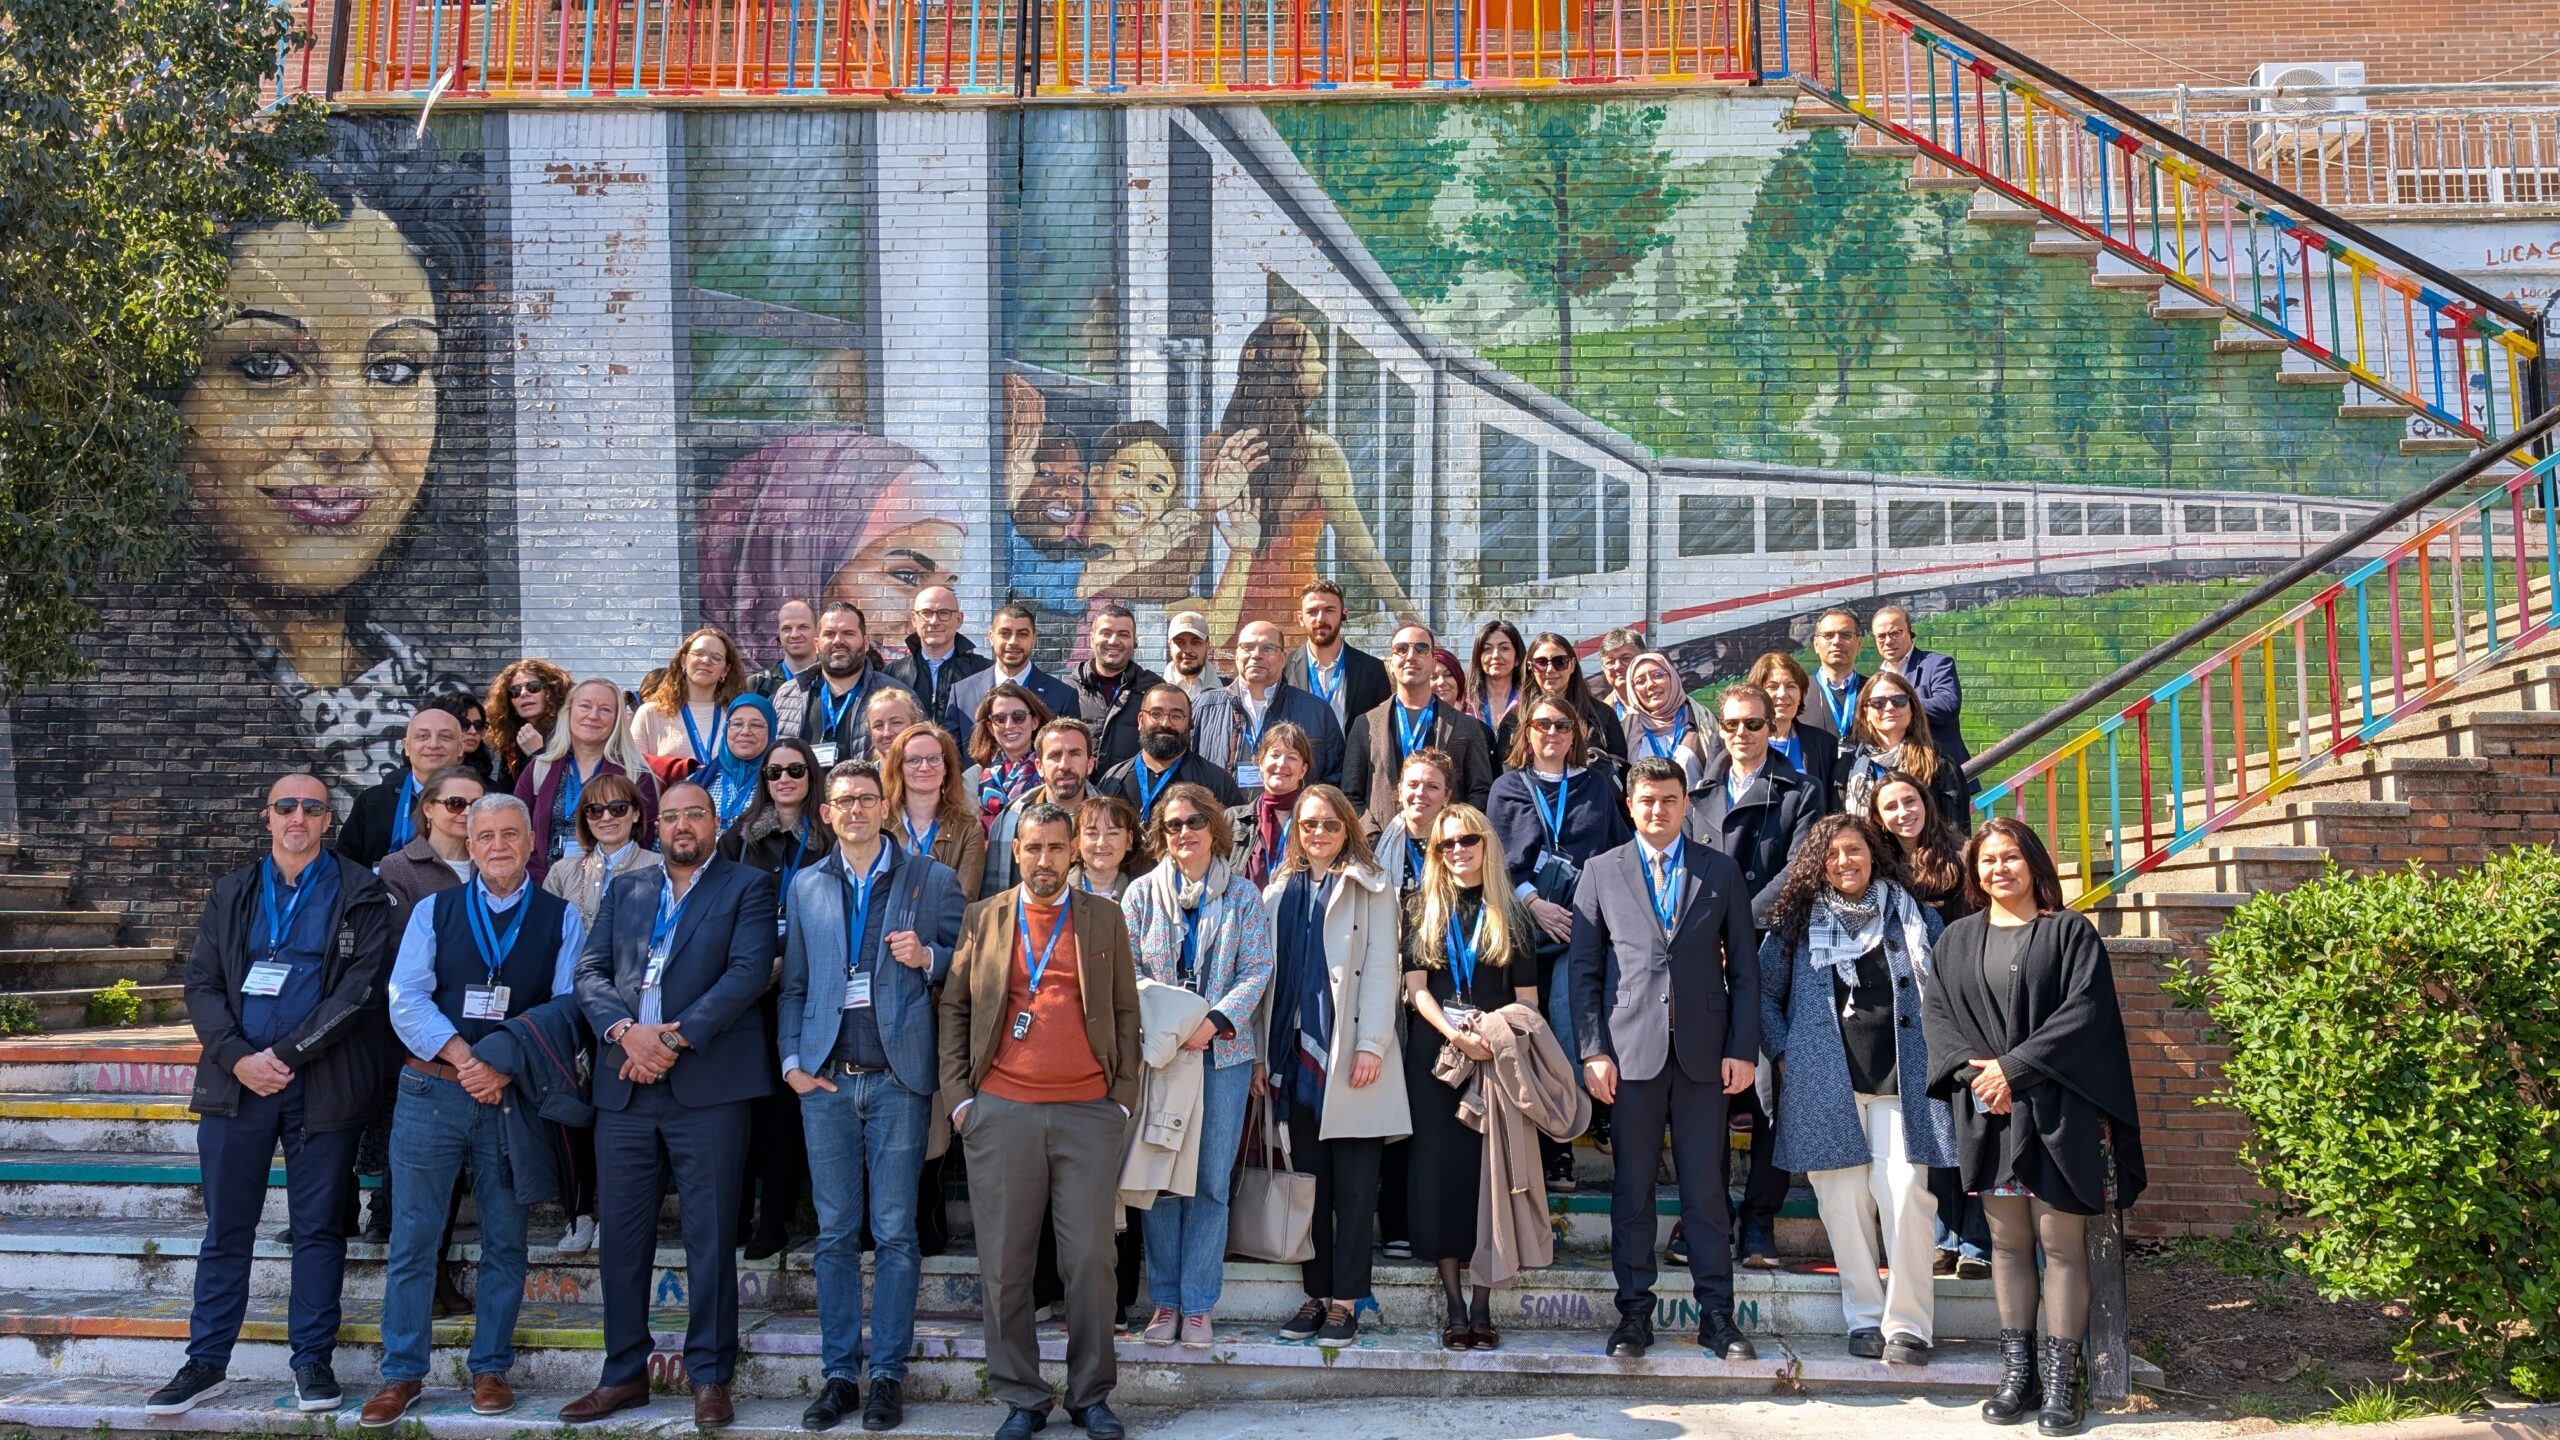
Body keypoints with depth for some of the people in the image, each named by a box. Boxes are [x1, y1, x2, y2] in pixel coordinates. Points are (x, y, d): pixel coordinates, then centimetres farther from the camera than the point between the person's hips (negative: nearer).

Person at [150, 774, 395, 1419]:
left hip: (323, 1086, -3)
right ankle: (206, 1361, 17)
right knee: (225, 1228, 8)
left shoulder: (360, 894, 1)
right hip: (237, 1079, 3)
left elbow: (361, 987, -7)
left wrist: (287, 1054, -13)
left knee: (319, 1227, 5)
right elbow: (201, 983, 7)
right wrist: (239, 1057, -9)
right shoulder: (231, 894, 13)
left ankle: (313, 1360, 13)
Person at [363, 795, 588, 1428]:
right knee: (412, 1241, 2)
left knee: (505, 1242, 6)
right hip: (431, 1091, 1)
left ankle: (490, 1370, 17)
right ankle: (402, 1375, 10)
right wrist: (464, 1058, -15)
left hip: (517, 1097, 0)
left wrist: (506, 1067, -16)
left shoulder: (562, 920, 5)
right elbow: (406, 1000, -2)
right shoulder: (433, 911, 8)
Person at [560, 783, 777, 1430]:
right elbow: (590, 971, 8)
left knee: (709, 1236, 1)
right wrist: (626, 1030, -11)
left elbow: (749, 971, -8)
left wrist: (676, 1038, -15)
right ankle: (624, 1373, 20)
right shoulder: (623, 891, 17)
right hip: (624, 1088, 4)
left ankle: (710, 1377, 9)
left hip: (709, 1085, -4)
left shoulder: (747, 886, 4)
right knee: (620, 1237, 8)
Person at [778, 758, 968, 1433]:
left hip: (898, 1077, -3)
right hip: (827, 1078, 3)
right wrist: (792, 1060, 3)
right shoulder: (806, 886, 12)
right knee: (835, 1233, 6)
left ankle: (888, 1374, 8)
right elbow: (794, 984, 14)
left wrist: (927, 959, -14)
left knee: (895, 1232, 0)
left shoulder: (931, 879, 3)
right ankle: (839, 1373, 14)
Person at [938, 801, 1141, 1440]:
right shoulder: (983, 919, 10)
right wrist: (957, 1094, 2)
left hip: (1089, 1112, 0)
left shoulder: (1105, 918, 9)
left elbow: (1125, 1010, 9)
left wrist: (1124, 1094, 1)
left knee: (1091, 1259, 0)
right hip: (1000, 1114, 1)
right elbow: (954, 1008, 11)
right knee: (1004, 1265, 3)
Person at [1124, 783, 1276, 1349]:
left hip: (1223, 1051, 0)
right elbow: (1127, 970, 3)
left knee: (1211, 1183, 1)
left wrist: (1215, 1022, -16)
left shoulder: (1243, 895, 6)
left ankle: (1198, 1304, 8)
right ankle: (1165, 1300, 12)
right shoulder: (1142, 893, 8)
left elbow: (1256, 970, -1)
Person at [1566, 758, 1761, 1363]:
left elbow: (1744, 968, 8)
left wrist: (1742, 1050, -1)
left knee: (1706, 1188, 3)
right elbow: (1583, 969, 6)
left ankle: (1716, 1313, 12)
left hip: (1703, 1053, 0)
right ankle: (1634, 1311, 13)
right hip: (1631, 1051, 0)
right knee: (1632, 1189, 4)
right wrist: (1593, 1051, -3)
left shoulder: (1721, 872, 9)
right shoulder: (1601, 872, 8)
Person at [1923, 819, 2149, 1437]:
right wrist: (1973, 1068, -10)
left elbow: (2086, 1011, -8)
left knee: (2061, 1242, -3)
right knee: (2008, 1241, 6)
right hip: (1986, 1108, 3)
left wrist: (2015, 1067, -13)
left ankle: (2062, 1376, 3)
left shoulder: (2071, 932, 2)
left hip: (2057, 1110, -3)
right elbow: (1937, 1013, 8)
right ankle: (2017, 1369, 12)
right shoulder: (1957, 940, 13)